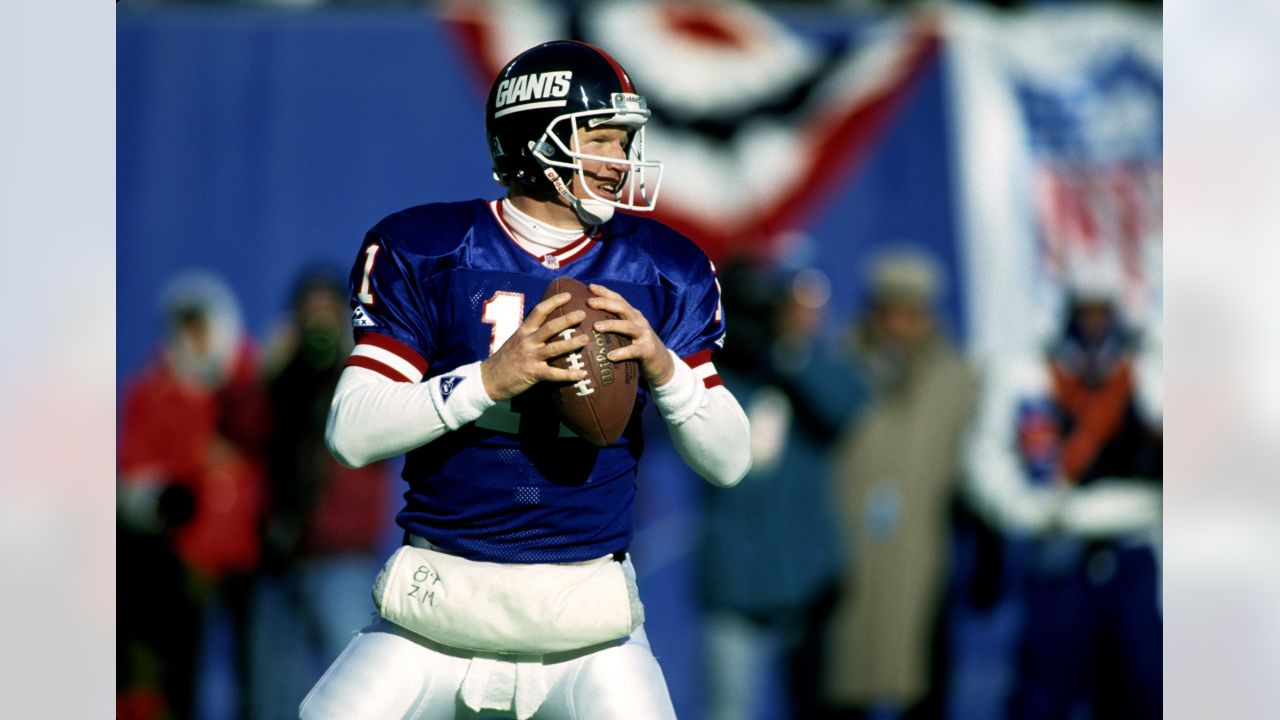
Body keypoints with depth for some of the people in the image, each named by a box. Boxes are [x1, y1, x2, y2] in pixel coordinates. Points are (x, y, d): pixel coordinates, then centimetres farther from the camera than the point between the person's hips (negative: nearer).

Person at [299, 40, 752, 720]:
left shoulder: (660, 272, 5)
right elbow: (351, 433, -10)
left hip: (588, 626, 1)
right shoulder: (424, 251, -3)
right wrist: (489, 379, -22)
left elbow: (730, 461, 4)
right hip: (440, 610, -1)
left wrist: (663, 368, -15)